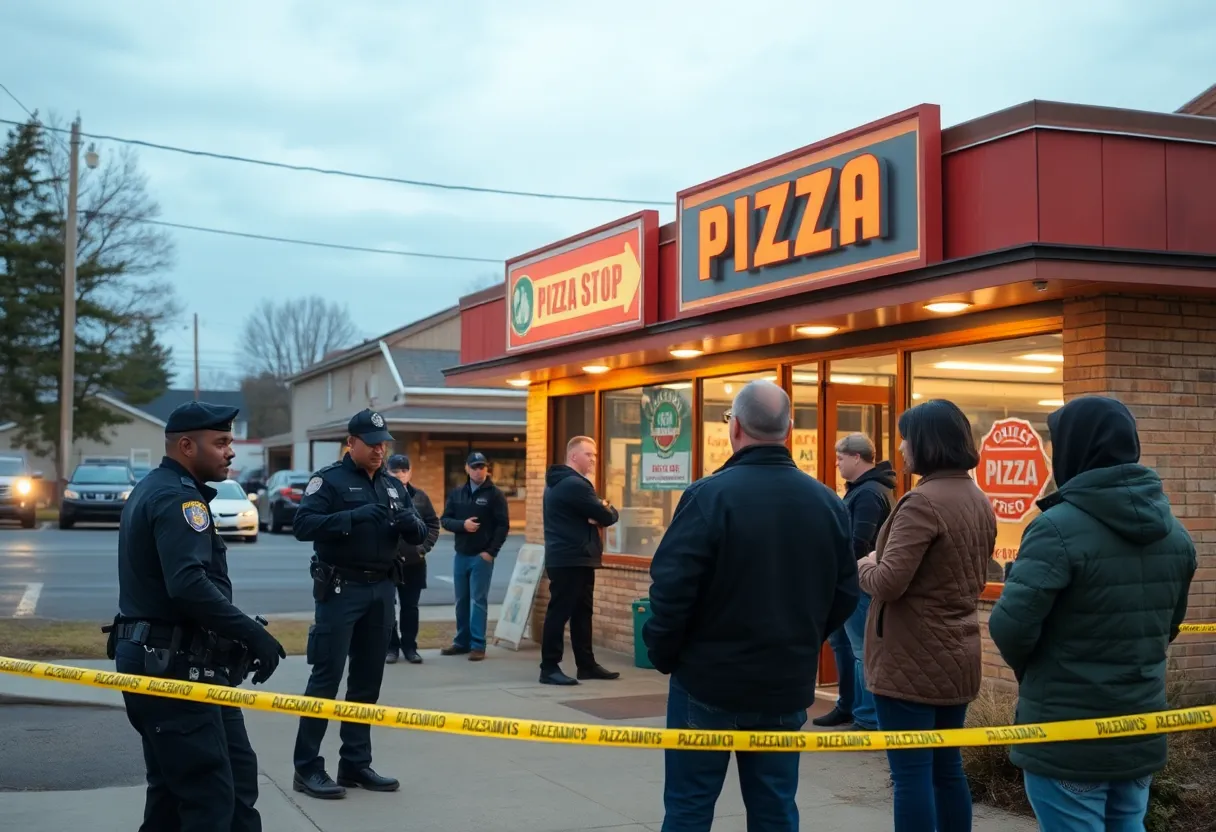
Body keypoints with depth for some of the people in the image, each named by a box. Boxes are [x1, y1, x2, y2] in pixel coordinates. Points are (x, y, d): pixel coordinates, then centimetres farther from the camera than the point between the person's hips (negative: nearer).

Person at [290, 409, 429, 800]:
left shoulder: (393, 486, 14)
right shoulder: (329, 479, -5)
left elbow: (419, 535, 13)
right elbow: (302, 524, -18)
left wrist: (411, 524, -11)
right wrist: (354, 516, -29)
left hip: (381, 591, 6)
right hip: (340, 590, -6)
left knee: (368, 680, 10)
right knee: (327, 678, -6)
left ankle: (356, 764, 18)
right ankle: (307, 768, -1)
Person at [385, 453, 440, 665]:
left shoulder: (419, 496, 6)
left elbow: (433, 524, 9)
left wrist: (424, 547, -2)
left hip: (413, 562, 3)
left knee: (410, 607, 11)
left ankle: (409, 646, 21)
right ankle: (391, 646, 16)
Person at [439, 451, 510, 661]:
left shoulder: (495, 494, -3)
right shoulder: (457, 494, 9)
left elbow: (503, 525, -7)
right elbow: (444, 520, 5)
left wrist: (491, 551, -14)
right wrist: (462, 524, -14)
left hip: (482, 556, -4)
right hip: (461, 555, 4)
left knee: (478, 600, -5)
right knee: (461, 601, 10)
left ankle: (478, 645, -3)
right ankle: (462, 641, 19)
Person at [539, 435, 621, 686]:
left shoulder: (560, 482, 18)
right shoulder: (574, 484, -17)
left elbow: (591, 512, 17)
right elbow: (606, 517, -17)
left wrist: (601, 511, -6)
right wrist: (609, 510, 7)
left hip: (571, 559, 11)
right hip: (571, 560, -11)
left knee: (582, 613, 13)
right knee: (559, 613, -7)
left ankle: (586, 665, 18)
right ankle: (549, 668, -5)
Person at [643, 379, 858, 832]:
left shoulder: (709, 495, -16)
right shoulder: (828, 503, 0)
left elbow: (671, 587, -17)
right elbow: (845, 595, 7)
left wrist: (663, 654, -2)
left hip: (709, 681, -4)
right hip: (788, 686, 4)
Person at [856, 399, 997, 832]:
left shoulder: (923, 501, -19)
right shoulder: (979, 501, 10)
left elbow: (888, 583, -23)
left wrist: (865, 566, -2)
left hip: (910, 661, -9)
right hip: (957, 657, 9)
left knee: (911, 772, -3)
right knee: (947, 767, 16)